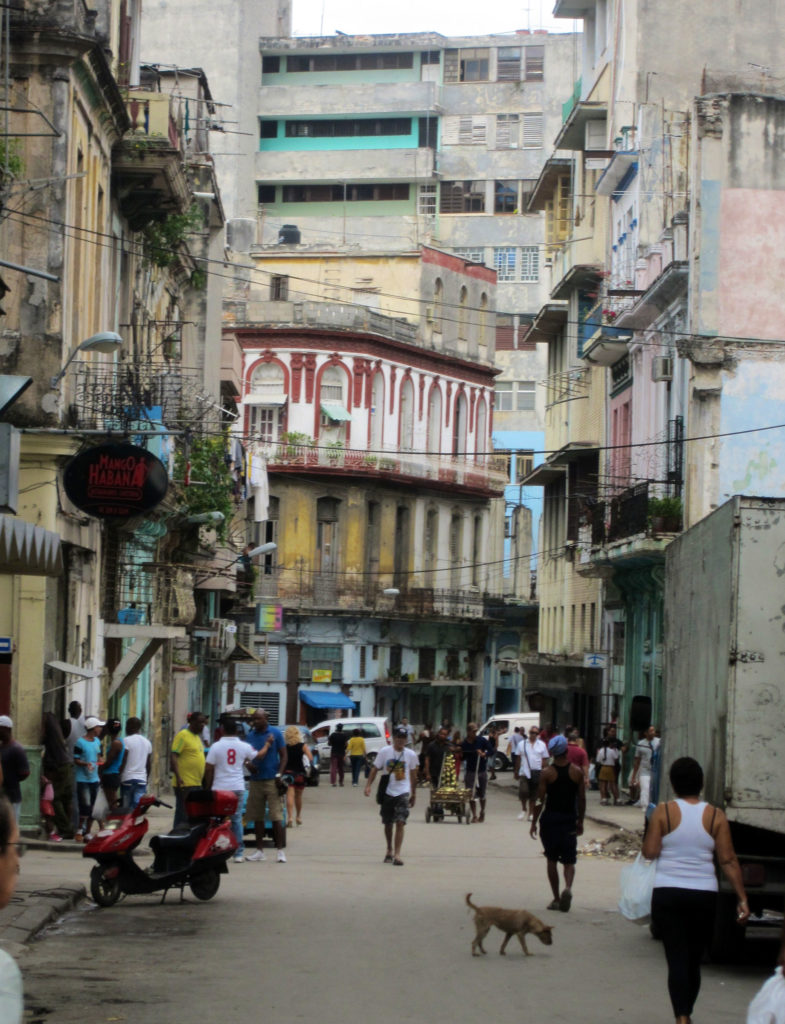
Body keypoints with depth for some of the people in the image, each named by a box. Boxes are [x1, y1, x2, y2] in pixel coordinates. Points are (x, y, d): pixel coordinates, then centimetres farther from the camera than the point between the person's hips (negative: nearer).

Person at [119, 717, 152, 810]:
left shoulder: (127, 741, -7)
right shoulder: (147, 742, 13)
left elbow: (123, 762, -11)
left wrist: (118, 778, -5)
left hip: (127, 778, -5)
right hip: (142, 779, 5)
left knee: (126, 808, 0)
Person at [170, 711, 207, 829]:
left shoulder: (197, 737, 18)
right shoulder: (183, 735, -10)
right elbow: (173, 756, -17)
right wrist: (178, 777, -26)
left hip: (197, 784, 9)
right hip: (185, 784, -9)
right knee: (183, 816, -8)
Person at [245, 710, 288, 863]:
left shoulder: (275, 733, 0)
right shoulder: (251, 735, 11)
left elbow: (283, 755, 0)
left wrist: (279, 774, -12)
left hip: (271, 780, -5)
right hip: (255, 780, 5)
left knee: (276, 817, -8)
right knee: (257, 817, 7)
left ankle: (280, 850, -6)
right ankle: (259, 850, 15)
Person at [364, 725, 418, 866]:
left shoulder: (411, 755, 0)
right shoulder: (384, 752, -2)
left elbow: (413, 775, 11)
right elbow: (375, 769, 2)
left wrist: (413, 794, 16)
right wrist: (368, 785, -11)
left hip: (403, 793, -1)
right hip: (387, 792, 1)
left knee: (400, 822, -14)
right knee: (388, 823, 12)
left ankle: (397, 854, -15)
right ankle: (389, 850, 34)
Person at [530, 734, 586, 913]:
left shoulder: (547, 773, -8)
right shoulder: (577, 772, -2)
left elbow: (540, 800, -7)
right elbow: (582, 799, 1)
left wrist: (534, 823, 1)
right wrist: (580, 821, 12)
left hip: (550, 818, -1)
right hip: (569, 819, 1)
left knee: (552, 860, 11)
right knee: (569, 861, 6)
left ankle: (556, 898, 12)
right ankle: (568, 887, -22)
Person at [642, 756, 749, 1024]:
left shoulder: (663, 812, -6)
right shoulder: (716, 816, -1)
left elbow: (649, 852, -6)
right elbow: (728, 861, -3)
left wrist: (651, 830, 13)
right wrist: (742, 899, 0)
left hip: (667, 894, -2)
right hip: (704, 894, 2)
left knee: (677, 959, -4)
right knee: (694, 960, 16)